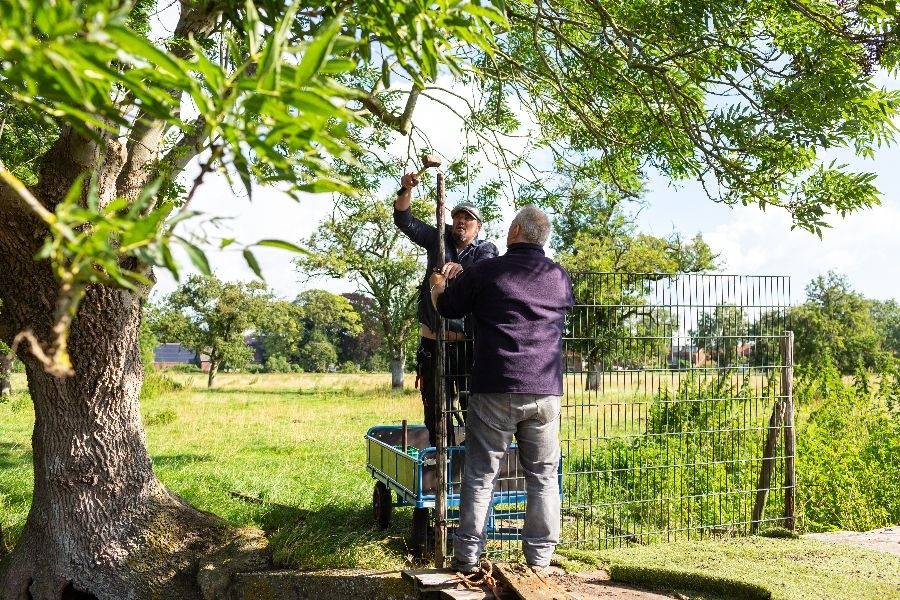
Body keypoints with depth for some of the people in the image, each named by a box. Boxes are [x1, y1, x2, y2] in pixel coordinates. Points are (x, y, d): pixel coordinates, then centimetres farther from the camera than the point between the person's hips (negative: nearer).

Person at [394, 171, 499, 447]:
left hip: (469, 341, -3)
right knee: (435, 406, 8)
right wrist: (406, 190, -15)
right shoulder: (439, 240, 11)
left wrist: (461, 268, -42)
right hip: (433, 340, 3)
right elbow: (404, 221, 2)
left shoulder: (486, 249, 3)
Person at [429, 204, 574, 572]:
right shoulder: (560, 278, 8)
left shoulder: (486, 272, -2)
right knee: (543, 476, 10)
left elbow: (445, 306, 9)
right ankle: (540, 558, 13)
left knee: (480, 474, 5)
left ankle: (468, 556, 9)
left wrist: (437, 284, 33)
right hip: (545, 391, 3)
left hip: (495, 390, -2)